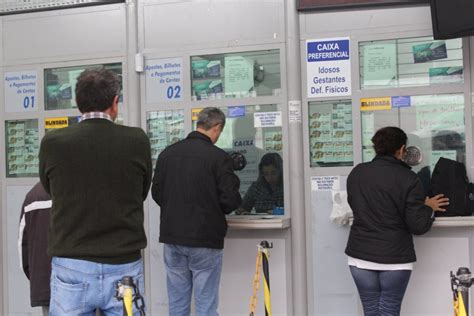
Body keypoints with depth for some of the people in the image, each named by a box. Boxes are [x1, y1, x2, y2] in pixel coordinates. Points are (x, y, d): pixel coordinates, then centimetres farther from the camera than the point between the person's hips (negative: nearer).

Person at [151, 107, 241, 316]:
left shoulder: (167, 153, 2)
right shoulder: (219, 157, -12)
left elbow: (156, 193, 8)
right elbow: (230, 200, -13)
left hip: (172, 236, 5)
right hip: (205, 238, -4)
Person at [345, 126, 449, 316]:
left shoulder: (356, 173, 2)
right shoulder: (408, 178, -11)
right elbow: (418, 225, -11)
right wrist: (428, 207, 7)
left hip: (360, 256, 3)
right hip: (394, 258, -3)